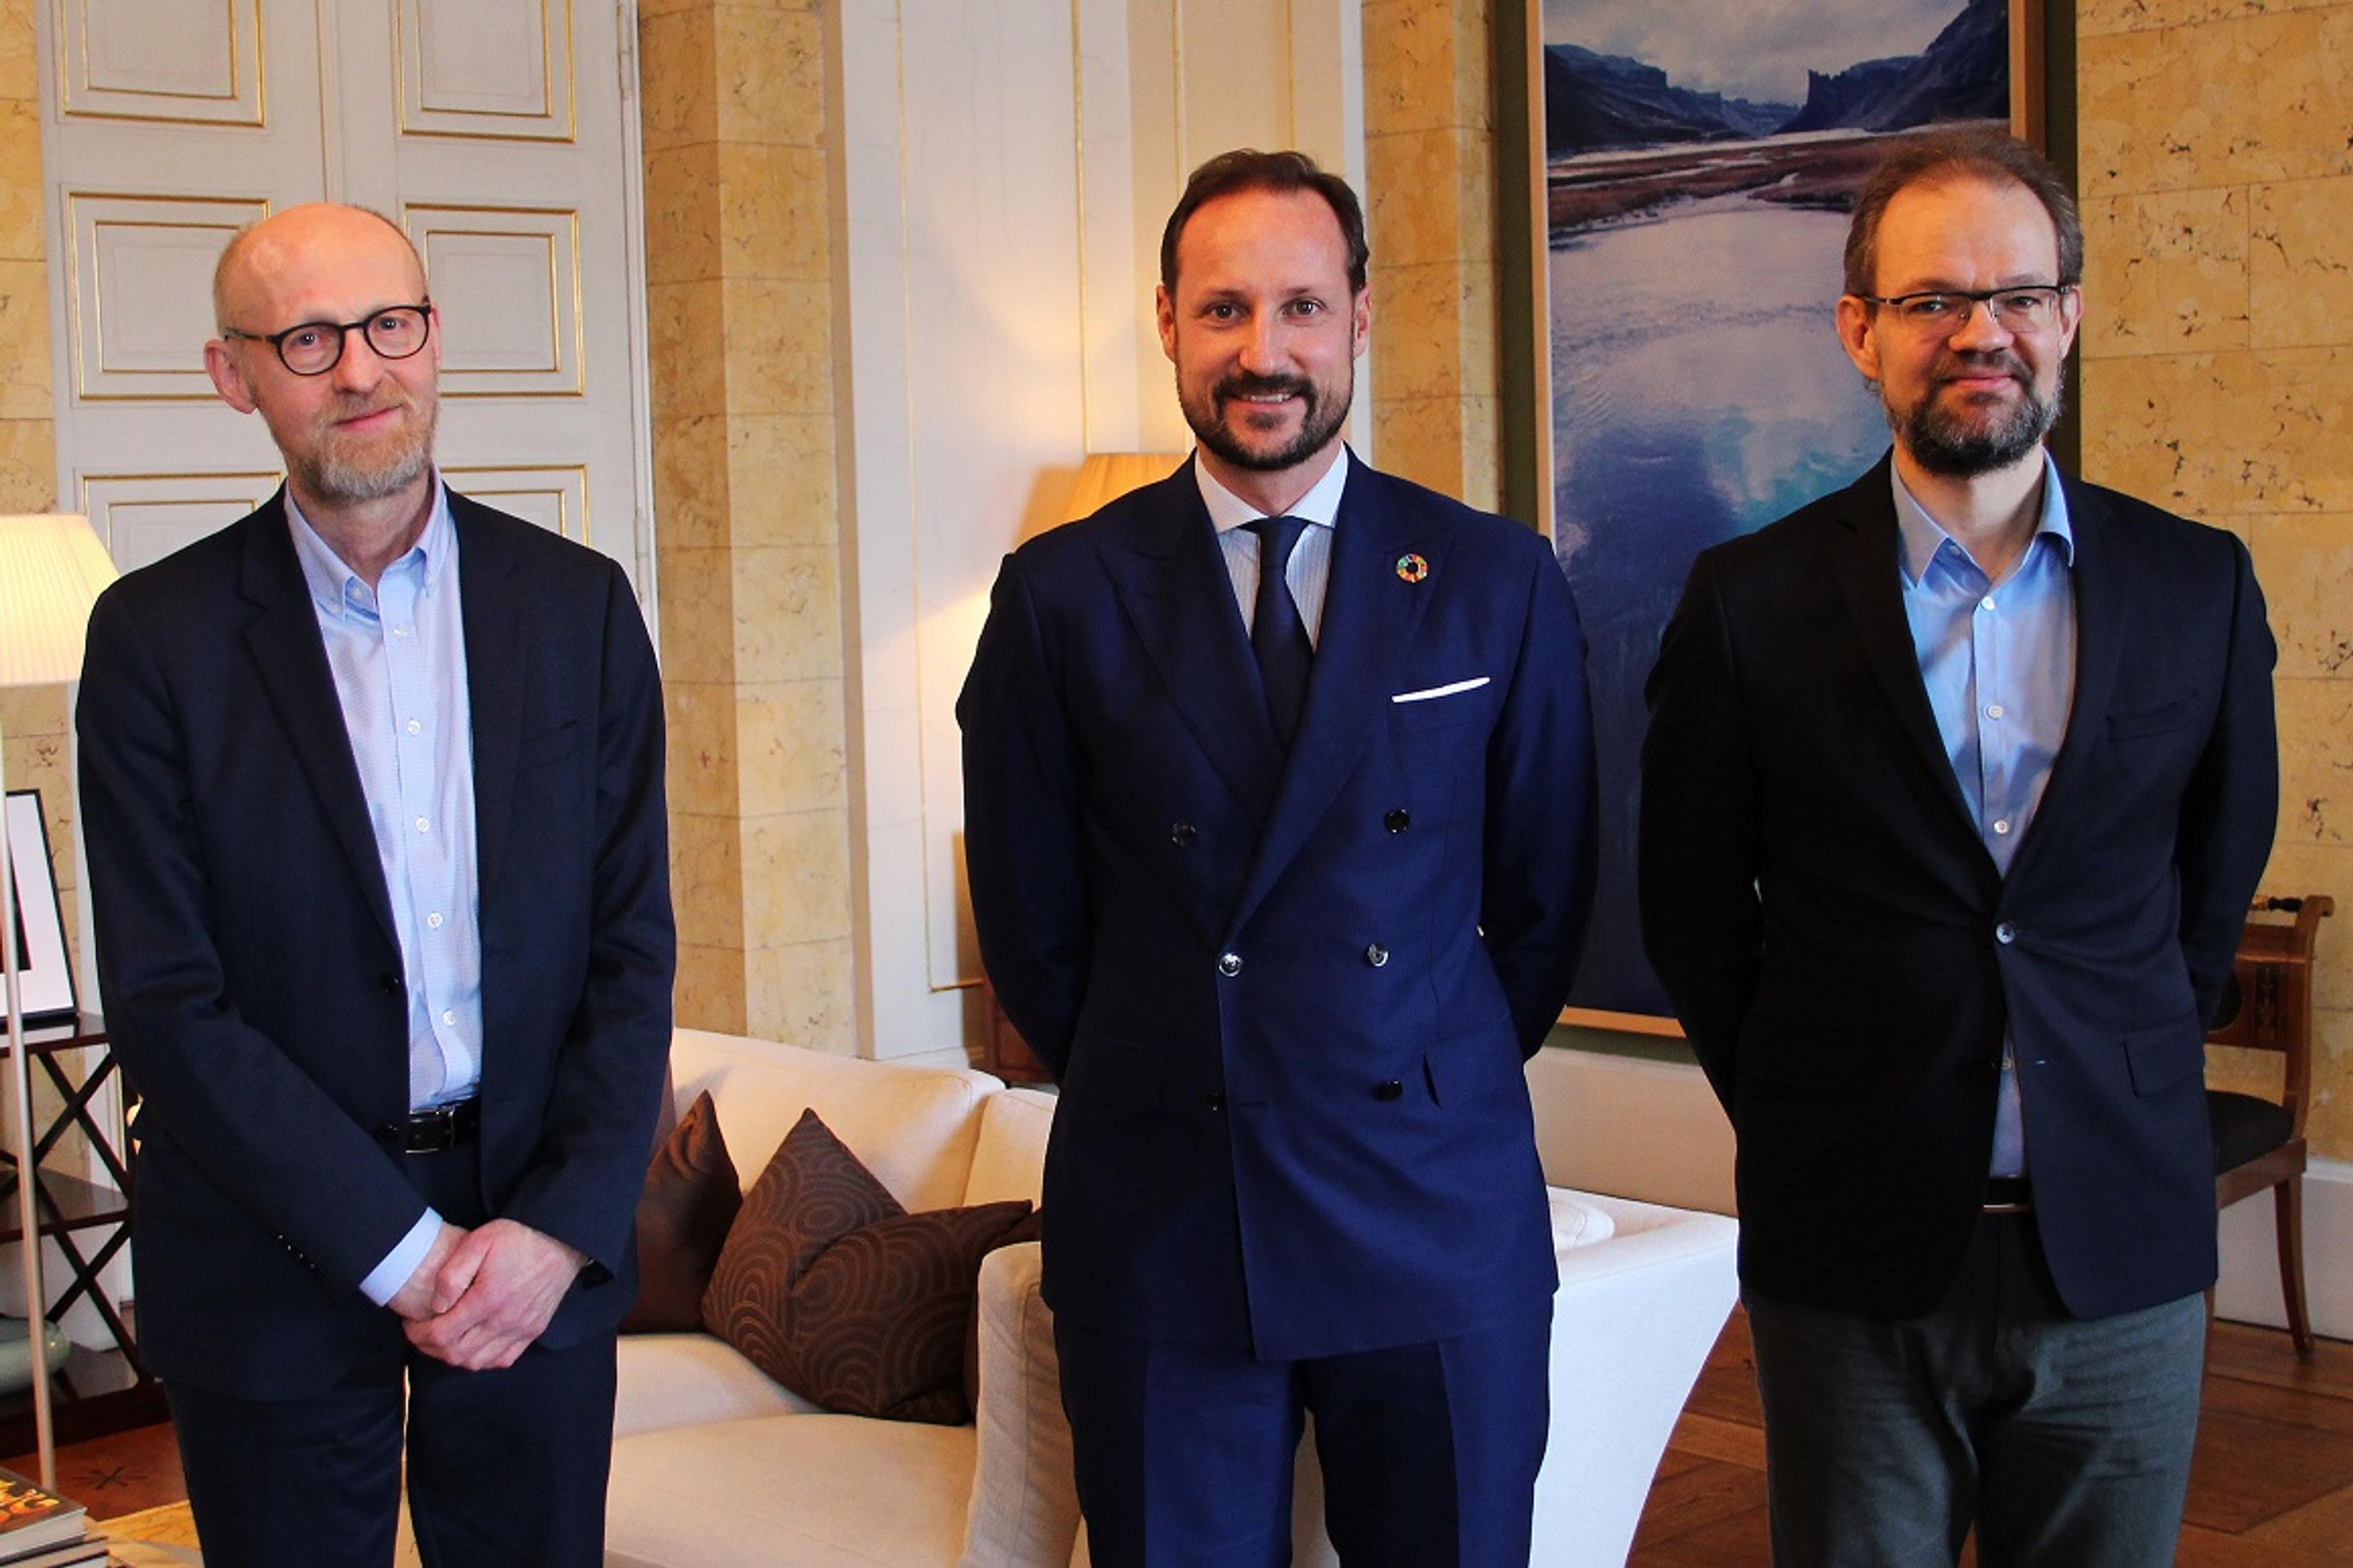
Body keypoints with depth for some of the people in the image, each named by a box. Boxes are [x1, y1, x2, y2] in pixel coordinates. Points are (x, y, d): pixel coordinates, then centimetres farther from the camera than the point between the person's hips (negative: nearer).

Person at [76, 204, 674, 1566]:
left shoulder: (578, 606, 2)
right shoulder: (158, 635, -4)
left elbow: (634, 944, 2)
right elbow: (167, 1002, -8)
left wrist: (564, 1221, -10)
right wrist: (397, 1248, -13)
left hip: (543, 1247, 2)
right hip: (278, 1264, -1)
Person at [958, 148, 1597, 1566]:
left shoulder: (1498, 582, 1)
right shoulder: (1064, 594, -1)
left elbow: (1547, 893, 8)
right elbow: (1031, 920, 6)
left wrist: (1434, 1085, 11)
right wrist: (1164, 1092, 10)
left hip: (1439, 1222, 1)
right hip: (1159, 1228, 0)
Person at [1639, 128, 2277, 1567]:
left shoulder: (2201, 587, 2)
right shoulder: (1752, 602, -3)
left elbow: (2218, 879, 13)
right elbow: (1692, 910, 5)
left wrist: (2126, 1095, 12)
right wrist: (1813, 1122, 7)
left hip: (2122, 1250, 2)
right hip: (1855, 1260, -1)